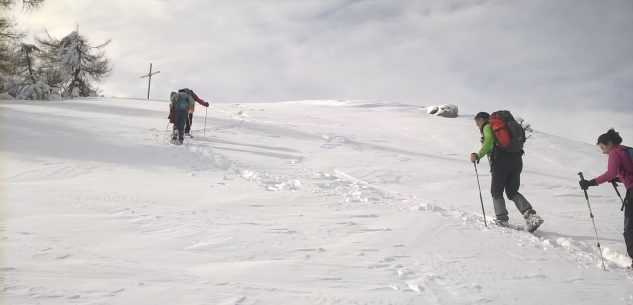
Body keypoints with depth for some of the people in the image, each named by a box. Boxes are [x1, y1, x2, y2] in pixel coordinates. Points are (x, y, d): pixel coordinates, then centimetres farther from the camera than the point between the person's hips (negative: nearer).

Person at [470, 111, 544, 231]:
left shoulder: (487, 127, 5)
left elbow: (489, 141, -15)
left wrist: (478, 155, -15)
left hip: (501, 161, -7)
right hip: (517, 159, 7)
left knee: (496, 192, 6)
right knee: (512, 192, 13)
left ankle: (502, 220, -2)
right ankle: (530, 214, -5)